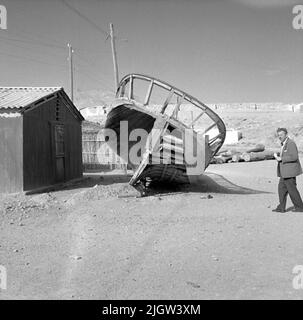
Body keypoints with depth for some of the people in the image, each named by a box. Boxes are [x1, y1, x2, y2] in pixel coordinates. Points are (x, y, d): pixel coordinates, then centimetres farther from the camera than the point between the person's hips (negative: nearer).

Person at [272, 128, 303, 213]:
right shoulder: (284, 144, 16)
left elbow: (294, 157, -23)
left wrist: (281, 159, -19)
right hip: (285, 172, 10)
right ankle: (281, 207, 11)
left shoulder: (291, 143, -15)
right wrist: (278, 157, 8)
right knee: (282, 188, 8)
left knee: (292, 189, -1)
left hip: (290, 171, -10)